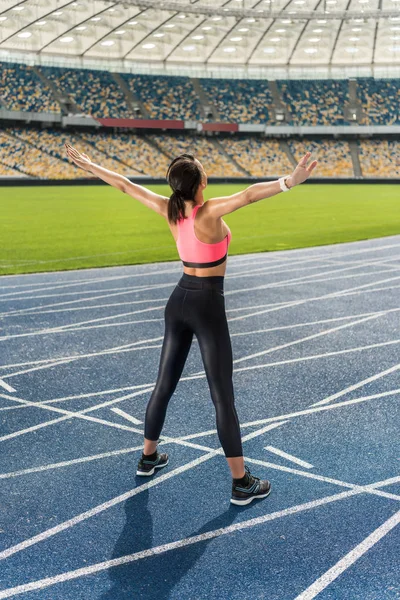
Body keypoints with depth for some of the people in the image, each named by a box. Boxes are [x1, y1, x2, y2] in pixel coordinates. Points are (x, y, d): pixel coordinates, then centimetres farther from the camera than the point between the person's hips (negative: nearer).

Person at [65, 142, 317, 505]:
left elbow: (125, 185, 7)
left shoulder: (169, 210, -2)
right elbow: (248, 195, -37)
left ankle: (148, 457, 35)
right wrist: (291, 181, -49)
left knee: (165, 384, 19)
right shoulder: (210, 212, -19)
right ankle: (242, 483, 6)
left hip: (179, 301, 7)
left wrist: (88, 165, 19)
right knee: (222, 396, -2)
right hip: (208, 305, -6)